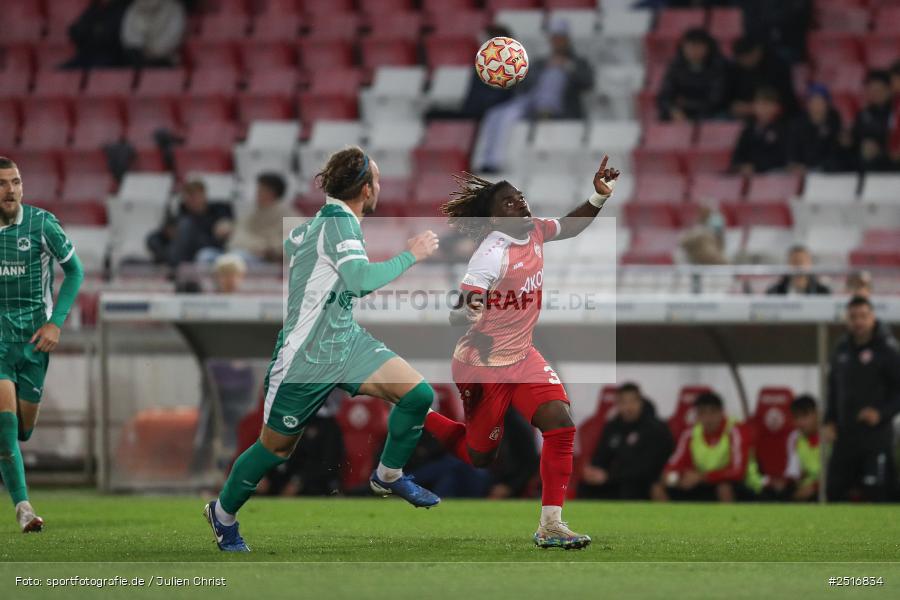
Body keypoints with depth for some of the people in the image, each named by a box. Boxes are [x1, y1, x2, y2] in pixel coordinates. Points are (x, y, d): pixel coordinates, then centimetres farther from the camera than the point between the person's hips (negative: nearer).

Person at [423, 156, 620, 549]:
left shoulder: (533, 232, -3)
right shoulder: (492, 254, -24)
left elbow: (571, 226, 19)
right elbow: (458, 313, -27)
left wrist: (600, 196, 4)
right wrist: (467, 316, -50)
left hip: (522, 357, 7)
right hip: (483, 366, -7)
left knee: (561, 426, -14)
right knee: (480, 456, 8)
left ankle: (551, 525, -12)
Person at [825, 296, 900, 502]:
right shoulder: (841, 349, 11)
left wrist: (882, 413, -18)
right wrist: (829, 421, 10)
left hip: (876, 436, -6)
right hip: (845, 436, 6)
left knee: (877, 492, -8)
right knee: (835, 490, 8)